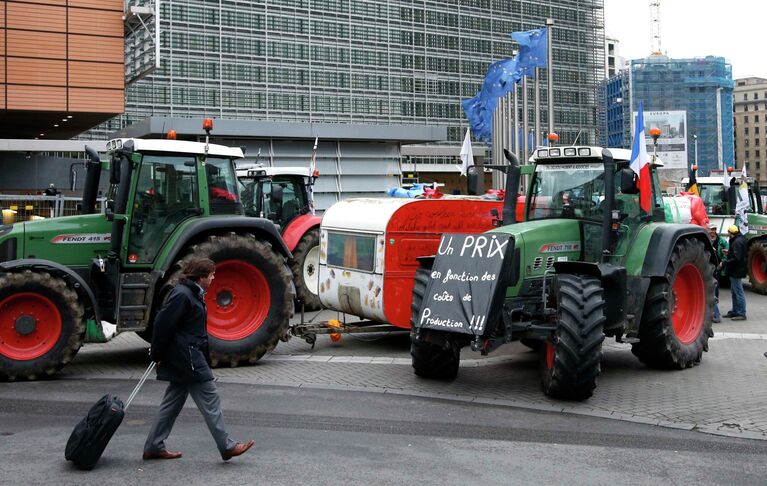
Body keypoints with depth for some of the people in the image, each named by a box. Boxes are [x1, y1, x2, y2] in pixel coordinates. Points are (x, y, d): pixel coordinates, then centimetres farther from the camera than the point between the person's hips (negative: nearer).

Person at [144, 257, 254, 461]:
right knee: (210, 400, -5)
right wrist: (157, 355, -12)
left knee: (173, 402, 14)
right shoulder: (182, 295, -17)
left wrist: (158, 353, 20)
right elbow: (163, 324, -18)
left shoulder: (192, 294, 15)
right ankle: (227, 447, 0)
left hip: (187, 359, 11)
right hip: (187, 360, -11)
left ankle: (153, 447, 20)